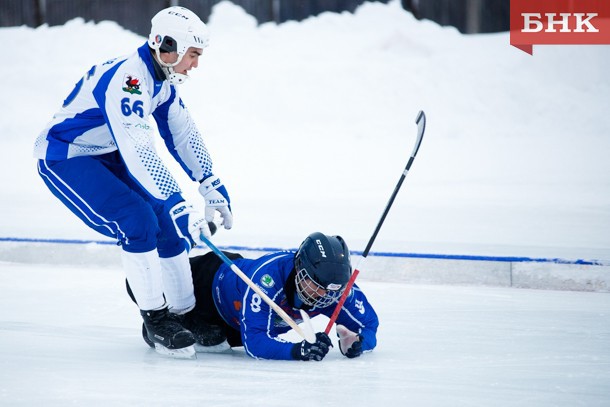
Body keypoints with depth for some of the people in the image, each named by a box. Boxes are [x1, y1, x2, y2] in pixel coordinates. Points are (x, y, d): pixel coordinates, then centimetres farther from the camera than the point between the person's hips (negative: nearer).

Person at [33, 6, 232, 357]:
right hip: (63, 157, -9)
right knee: (138, 222, -23)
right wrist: (178, 206, -41)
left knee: (169, 223, 2)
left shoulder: (163, 79, -1)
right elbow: (139, 153, -39)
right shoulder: (126, 79, -32)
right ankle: (156, 320, -11)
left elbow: (183, 133, 8)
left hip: (106, 154, 9)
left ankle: (185, 314, 14)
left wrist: (212, 186, 2)